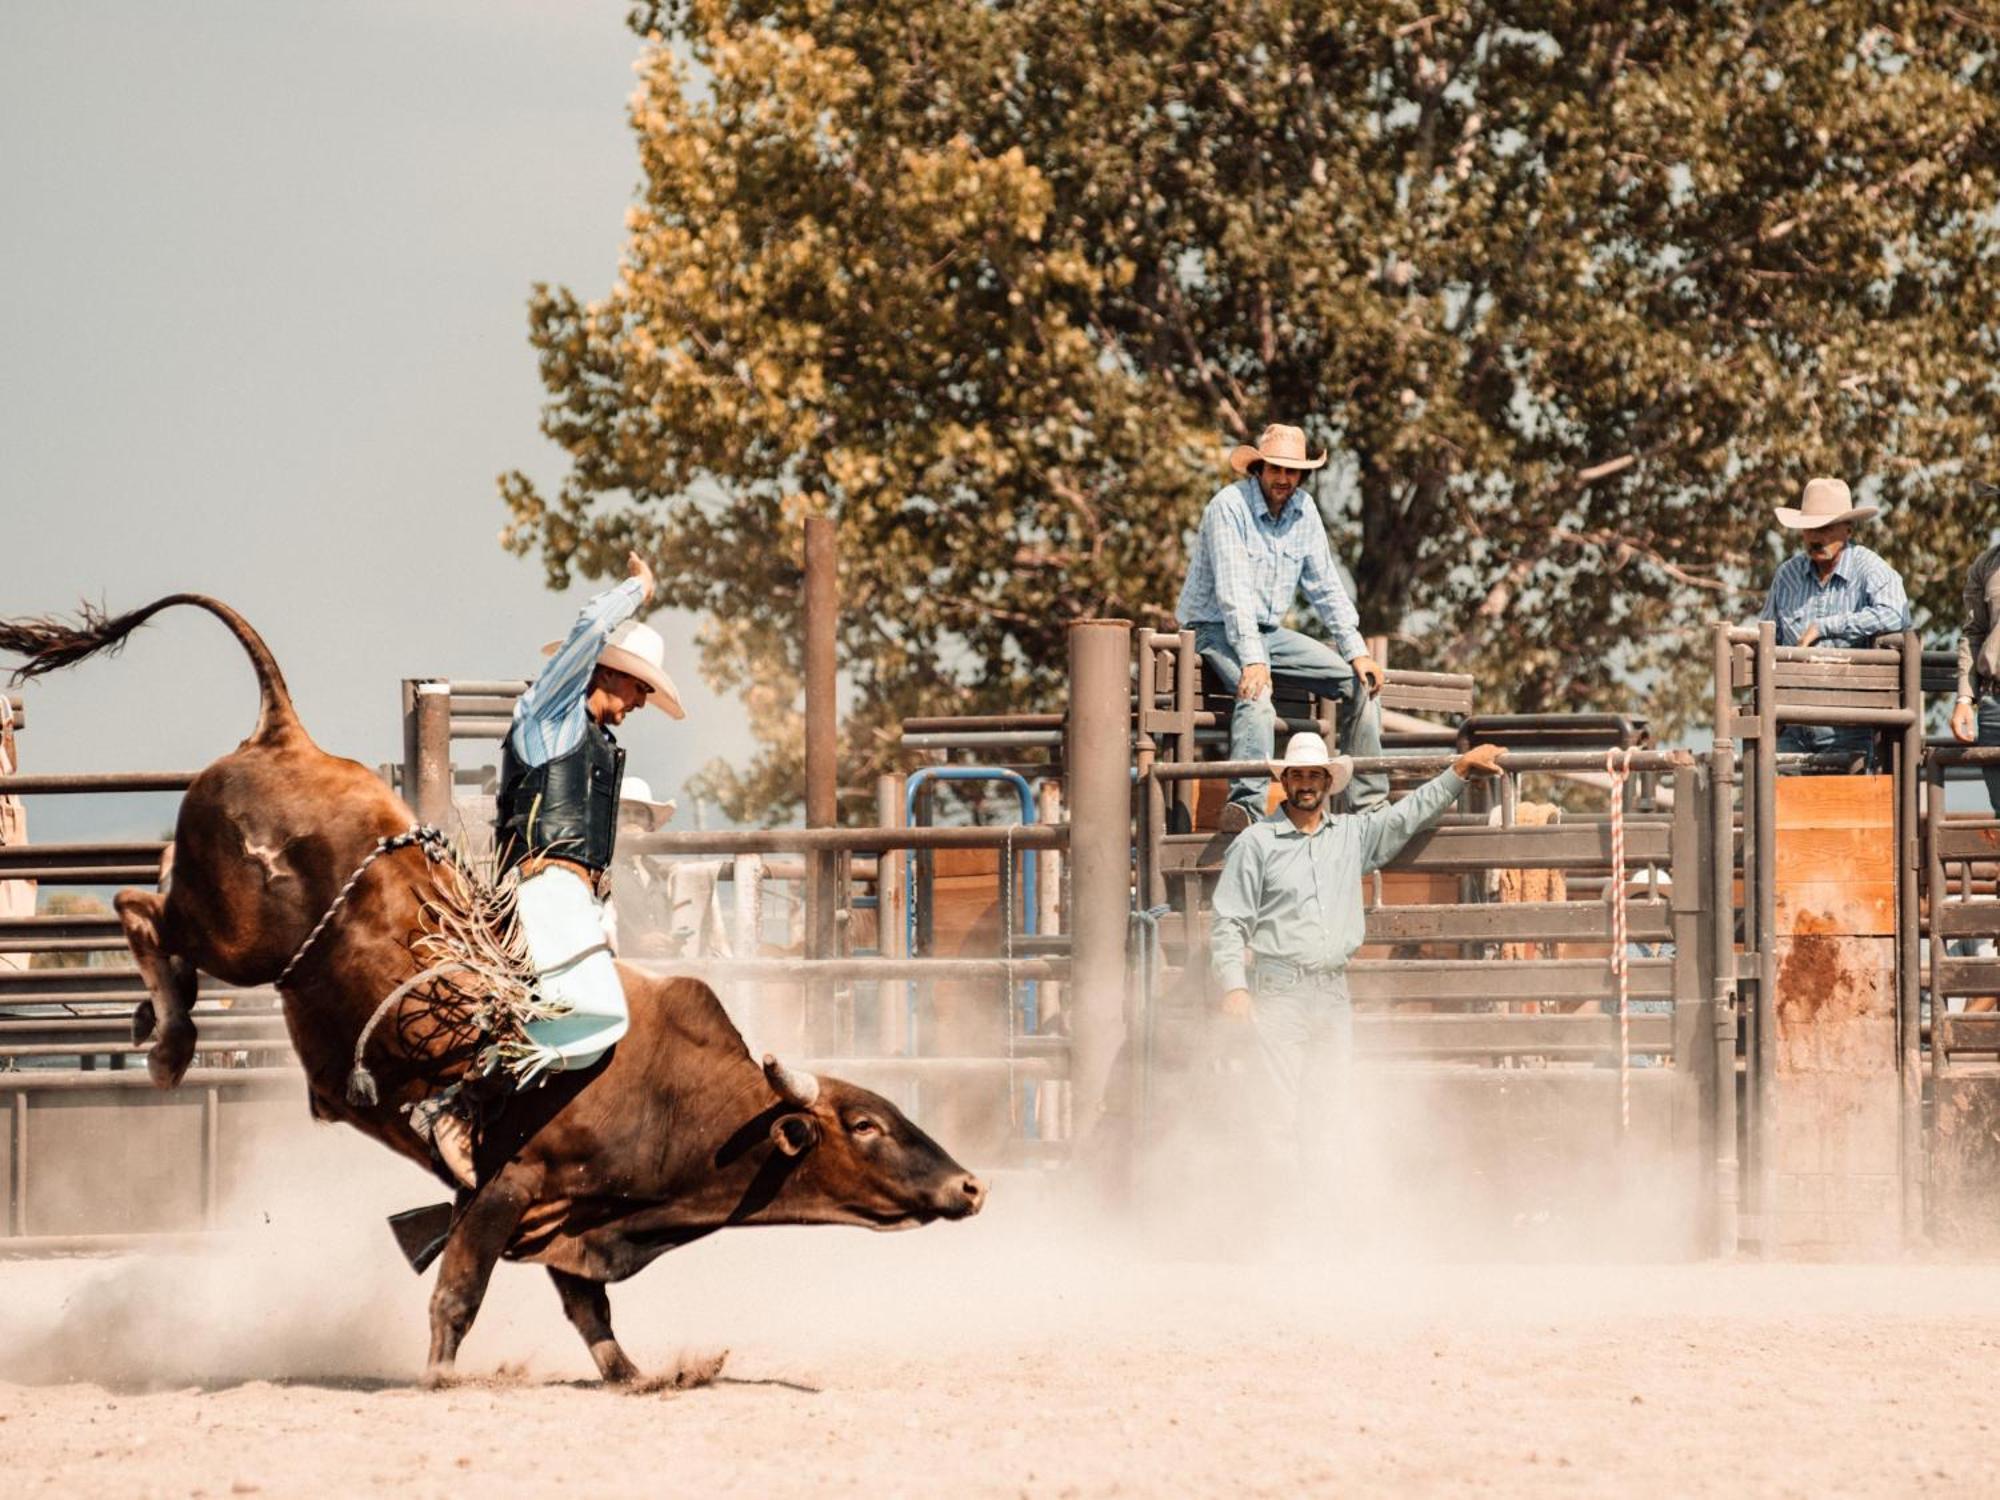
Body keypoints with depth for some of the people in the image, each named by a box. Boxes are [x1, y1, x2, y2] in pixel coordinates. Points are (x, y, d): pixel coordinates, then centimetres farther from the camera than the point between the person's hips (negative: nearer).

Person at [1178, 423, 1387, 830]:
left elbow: (1325, 587, 10)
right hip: (1218, 630, -8)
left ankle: (1371, 803, 0)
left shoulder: (1303, 510, 4)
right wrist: (1251, 660, -34)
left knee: (1362, 681, -2)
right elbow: (1233, 590, -25)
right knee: (1257, 697, -37)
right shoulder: (1230, 506, -17)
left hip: (1269, 632, 8)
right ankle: (1247, 805, -53)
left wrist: (1357, 651, 1)